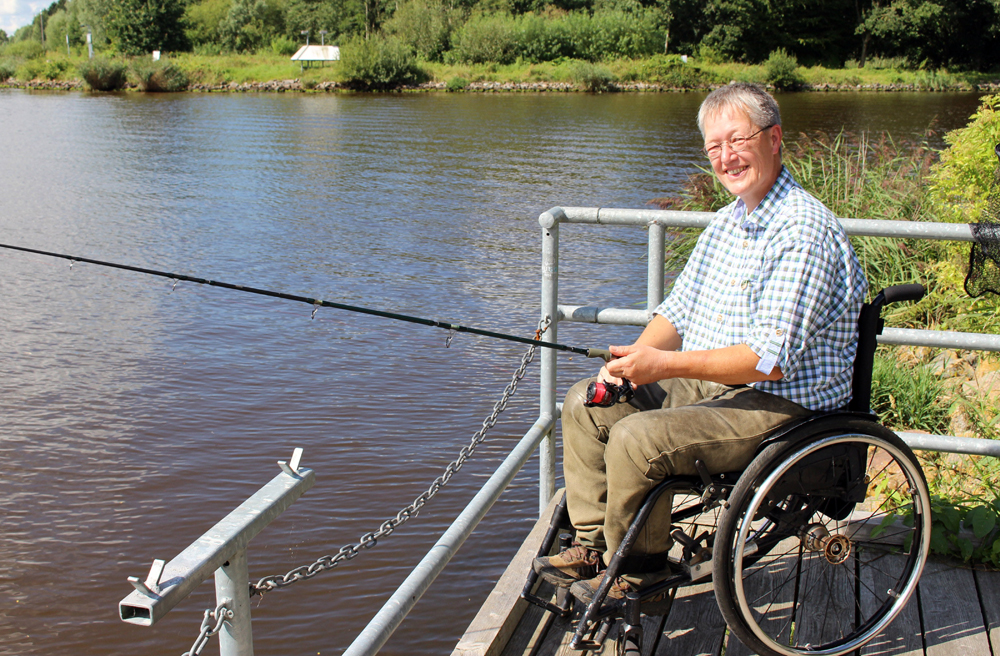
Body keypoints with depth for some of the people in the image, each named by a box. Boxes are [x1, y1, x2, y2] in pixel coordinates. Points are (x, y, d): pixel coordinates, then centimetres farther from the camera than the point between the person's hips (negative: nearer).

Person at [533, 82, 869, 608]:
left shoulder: (804, 231, -22)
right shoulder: (729, 219, 9)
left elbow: (771, 359, -27)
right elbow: (679, 310, 13)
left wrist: (665, 365, -28)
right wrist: (630, 363, -6)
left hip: (783, 405, -10)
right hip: (713, 382, 10)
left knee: (637, 438, -26)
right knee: (586, 403, 3)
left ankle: (638, 573, -1)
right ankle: (593, 545, 12)